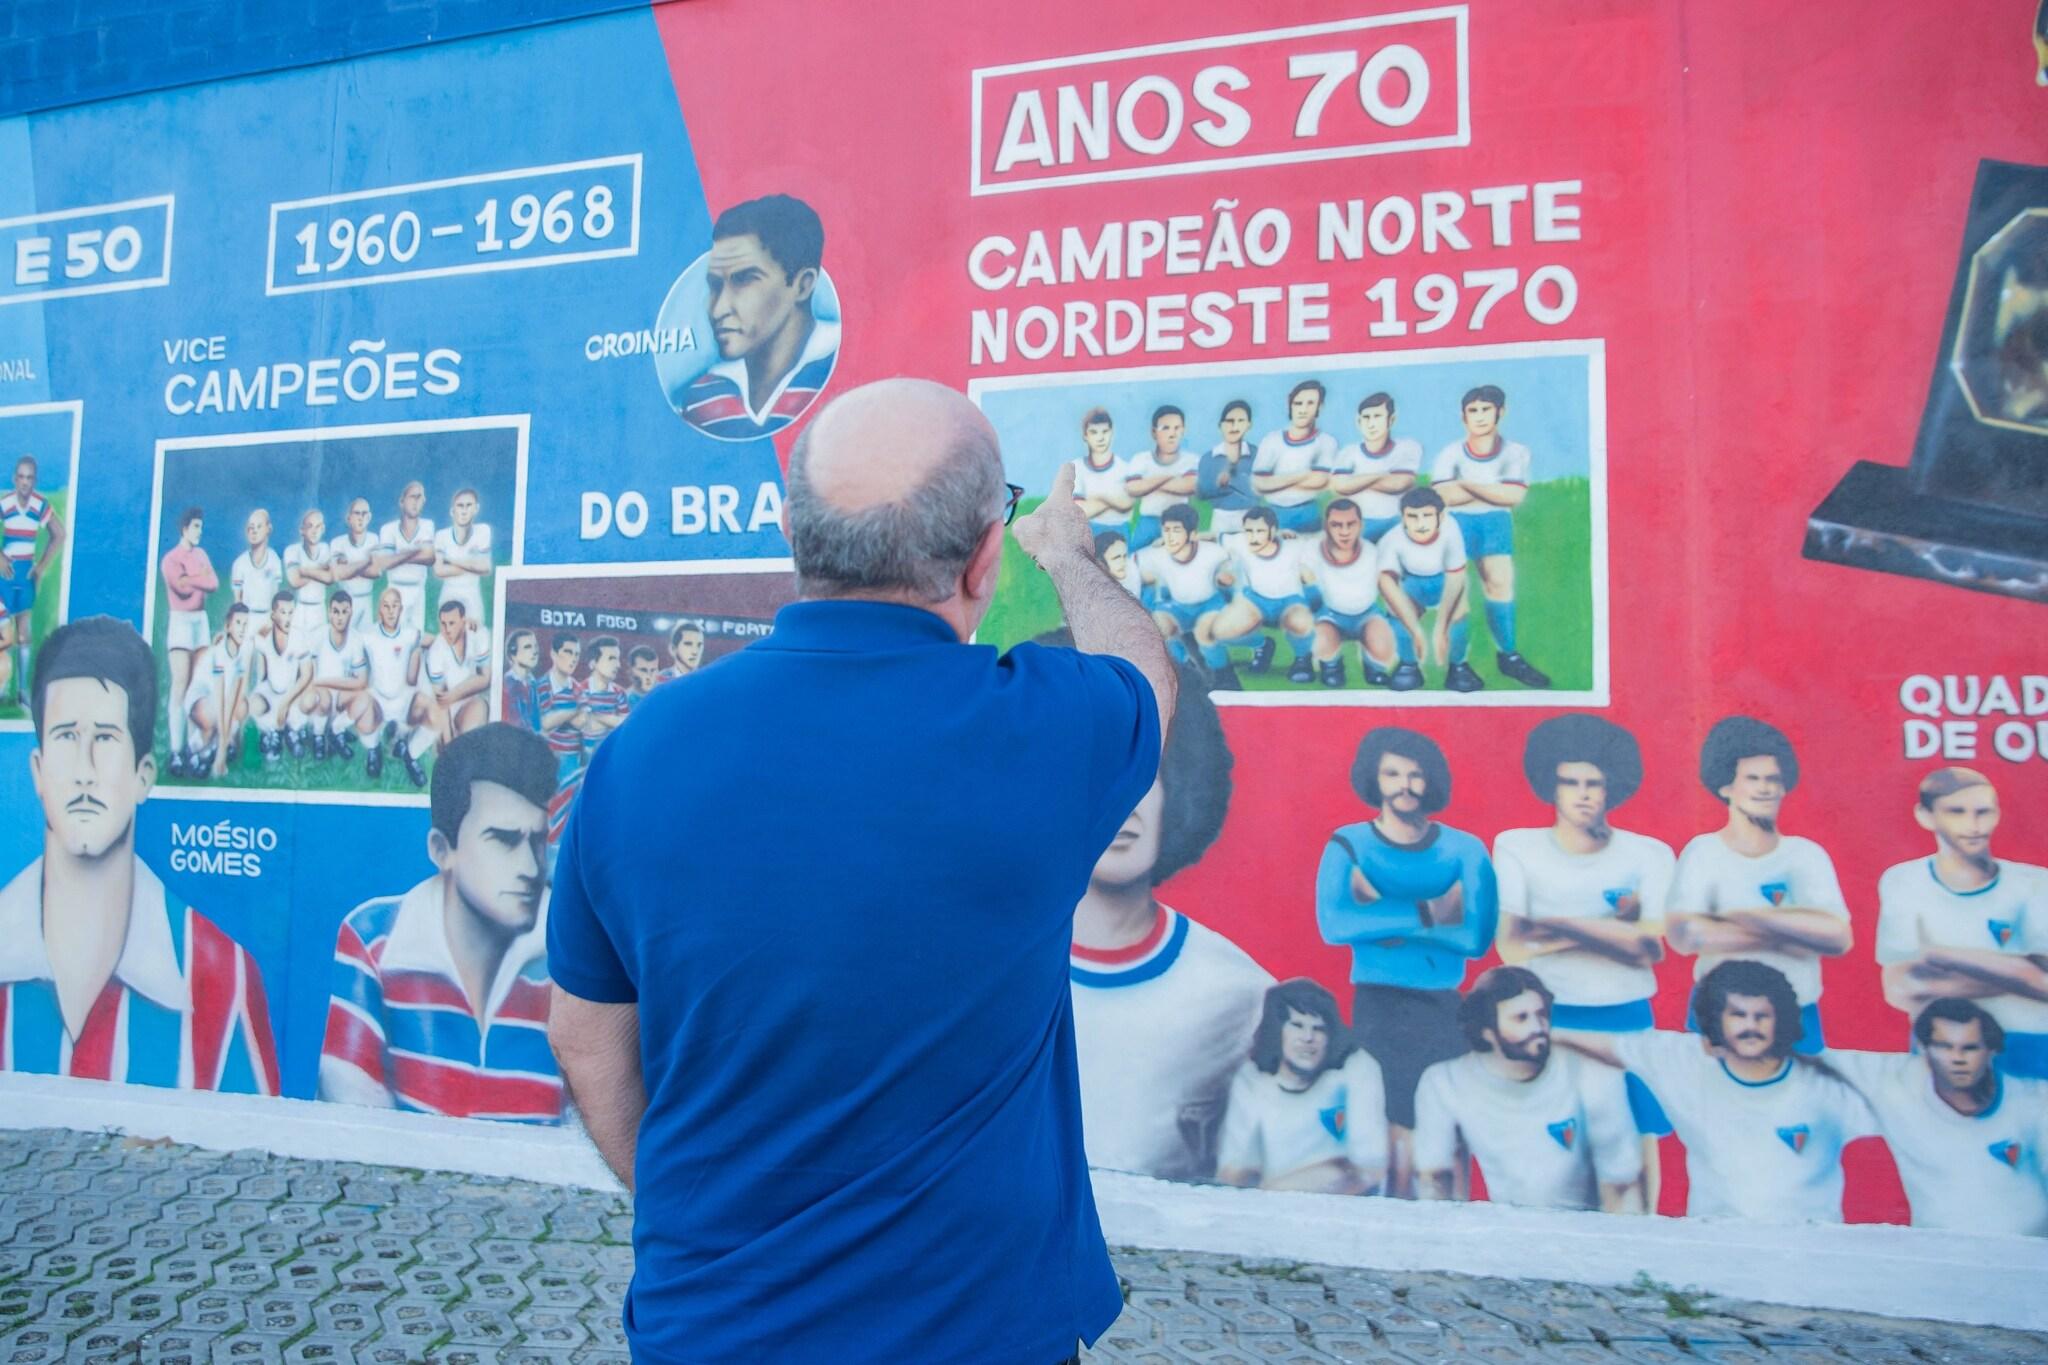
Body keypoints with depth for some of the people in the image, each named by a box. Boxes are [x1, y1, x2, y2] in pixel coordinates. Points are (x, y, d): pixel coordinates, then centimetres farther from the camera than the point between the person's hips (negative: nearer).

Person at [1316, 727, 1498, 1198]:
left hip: (1444, 1011, 1)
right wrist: (1425, 914, -14)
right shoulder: (1349, 844, -2)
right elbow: (1333, 925, -17)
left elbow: (1477, 938, -11)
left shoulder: (1465, 850, 1)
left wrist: (1382, 915, -13)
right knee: (1383, 1150, 2)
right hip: (1378, 1009, -1)